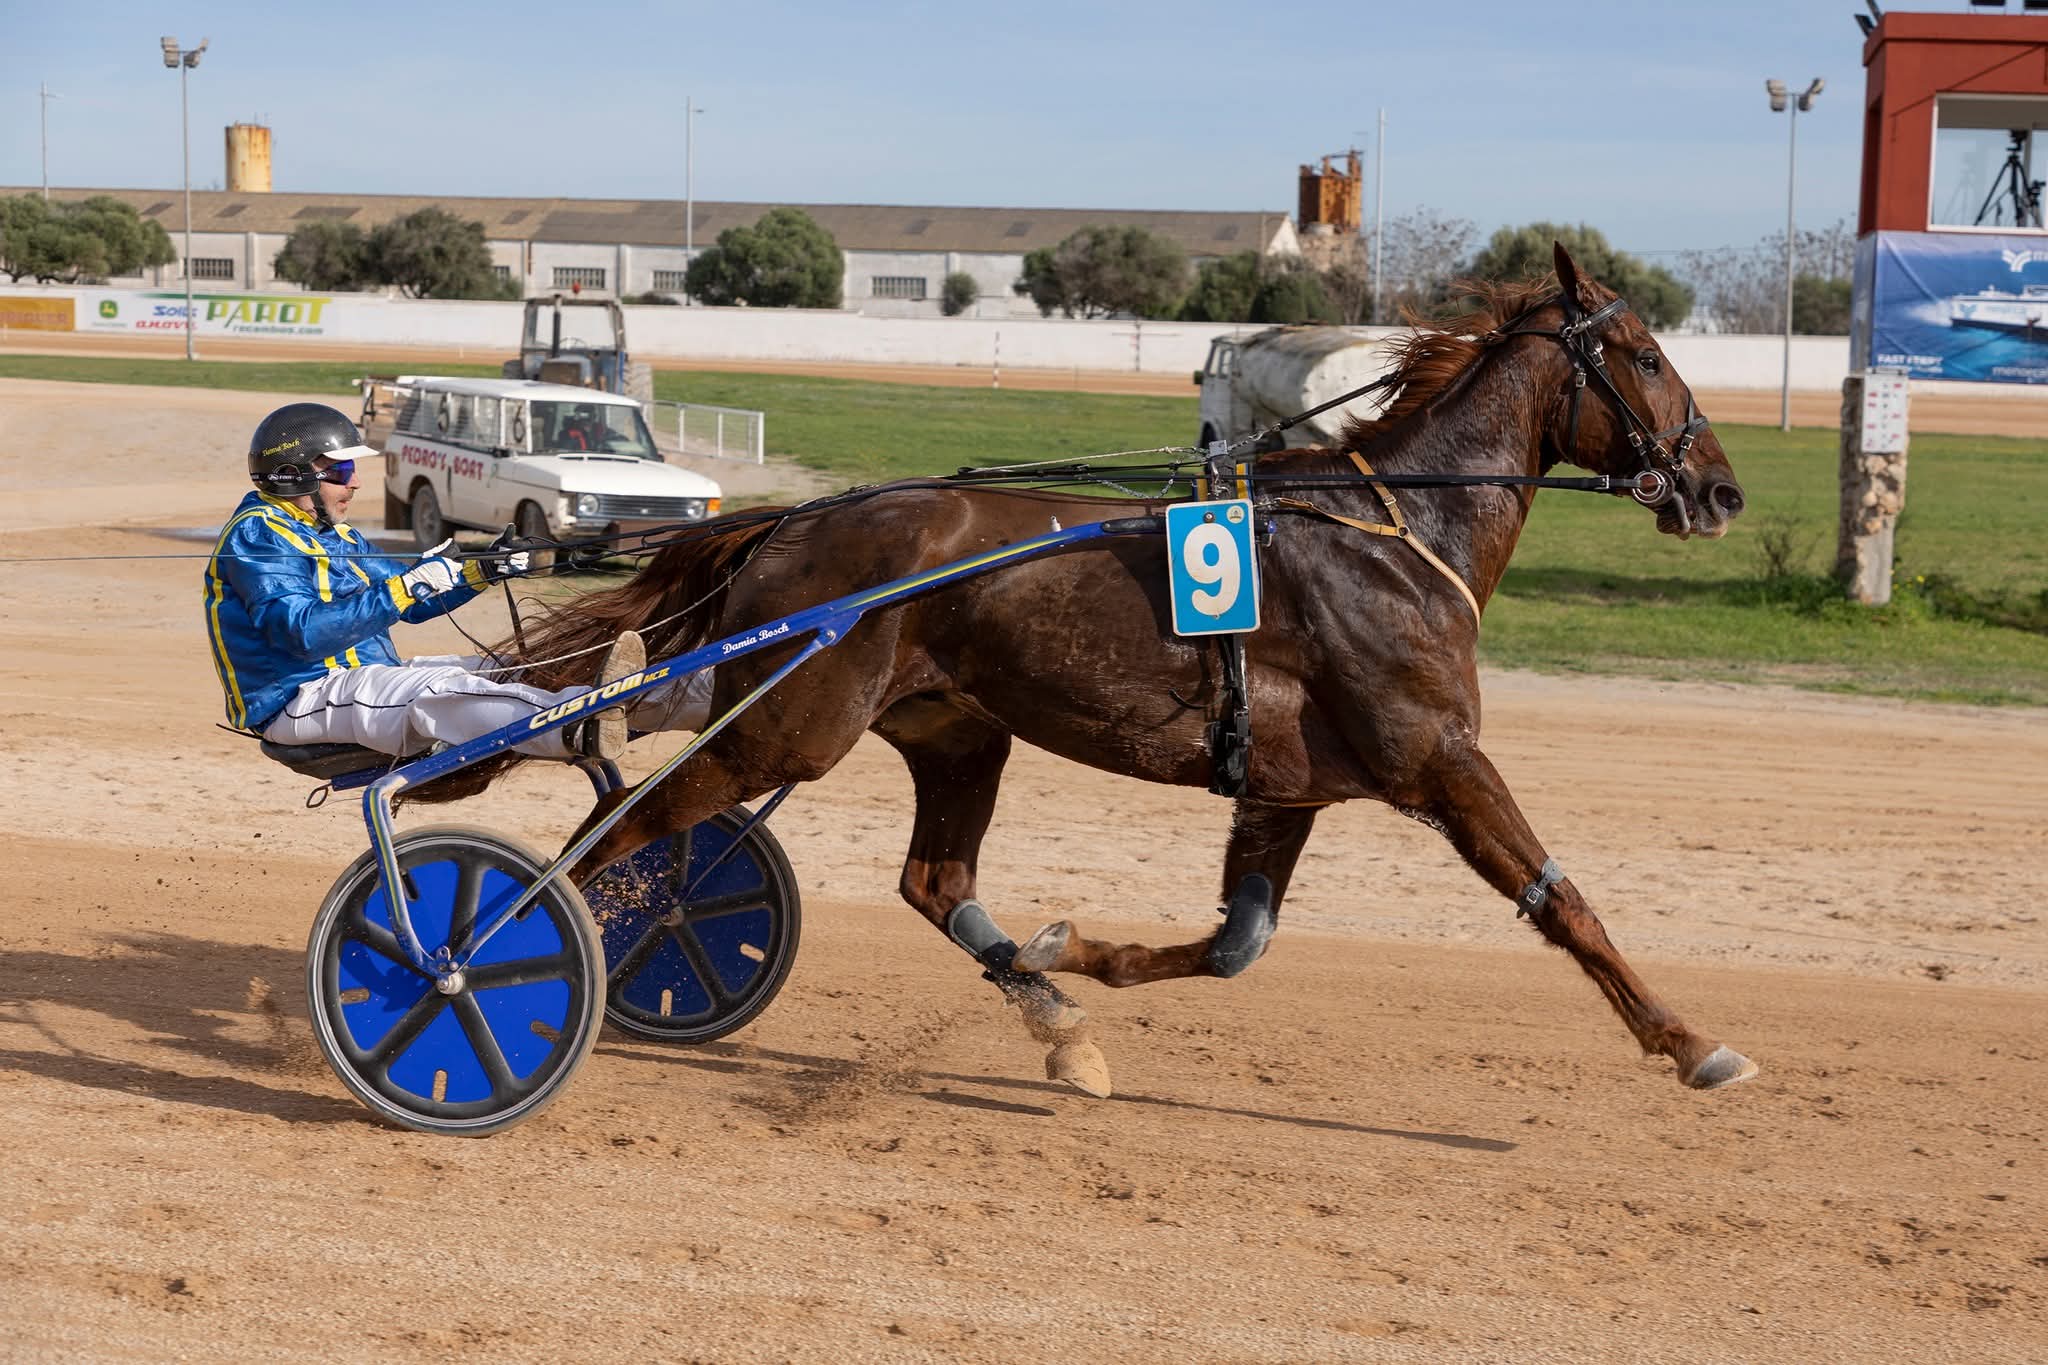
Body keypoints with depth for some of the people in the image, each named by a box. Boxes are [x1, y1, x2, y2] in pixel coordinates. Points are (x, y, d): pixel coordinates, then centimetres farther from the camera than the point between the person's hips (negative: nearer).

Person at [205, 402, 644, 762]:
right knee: (436, 690, -32)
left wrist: (479, 573, 3)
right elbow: (307, 635, -26)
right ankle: (581, 731, -50)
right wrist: (406, 588, -30)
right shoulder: (256, 535, -12)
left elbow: (411, 603, 20)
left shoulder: (331, 534, 20)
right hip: (300, 702, -10)